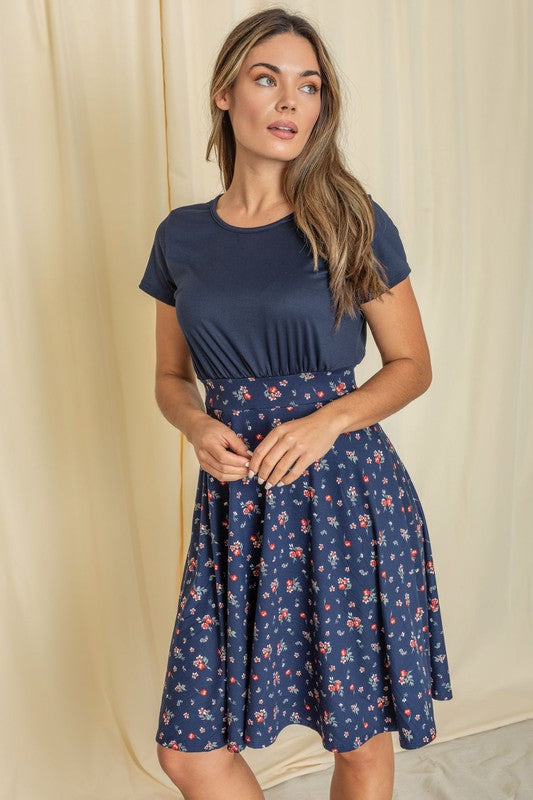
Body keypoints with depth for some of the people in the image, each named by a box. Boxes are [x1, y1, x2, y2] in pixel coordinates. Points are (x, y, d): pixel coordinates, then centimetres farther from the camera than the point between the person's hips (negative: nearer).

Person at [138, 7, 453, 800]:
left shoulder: (354, 222, -3)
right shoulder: (182, 235, 6)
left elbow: (412, 364, 2)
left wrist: (329, 420, -15)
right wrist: (198, 427, -8)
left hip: (348, 495, -2)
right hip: (236, 500, 3)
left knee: (359, 735, 10)